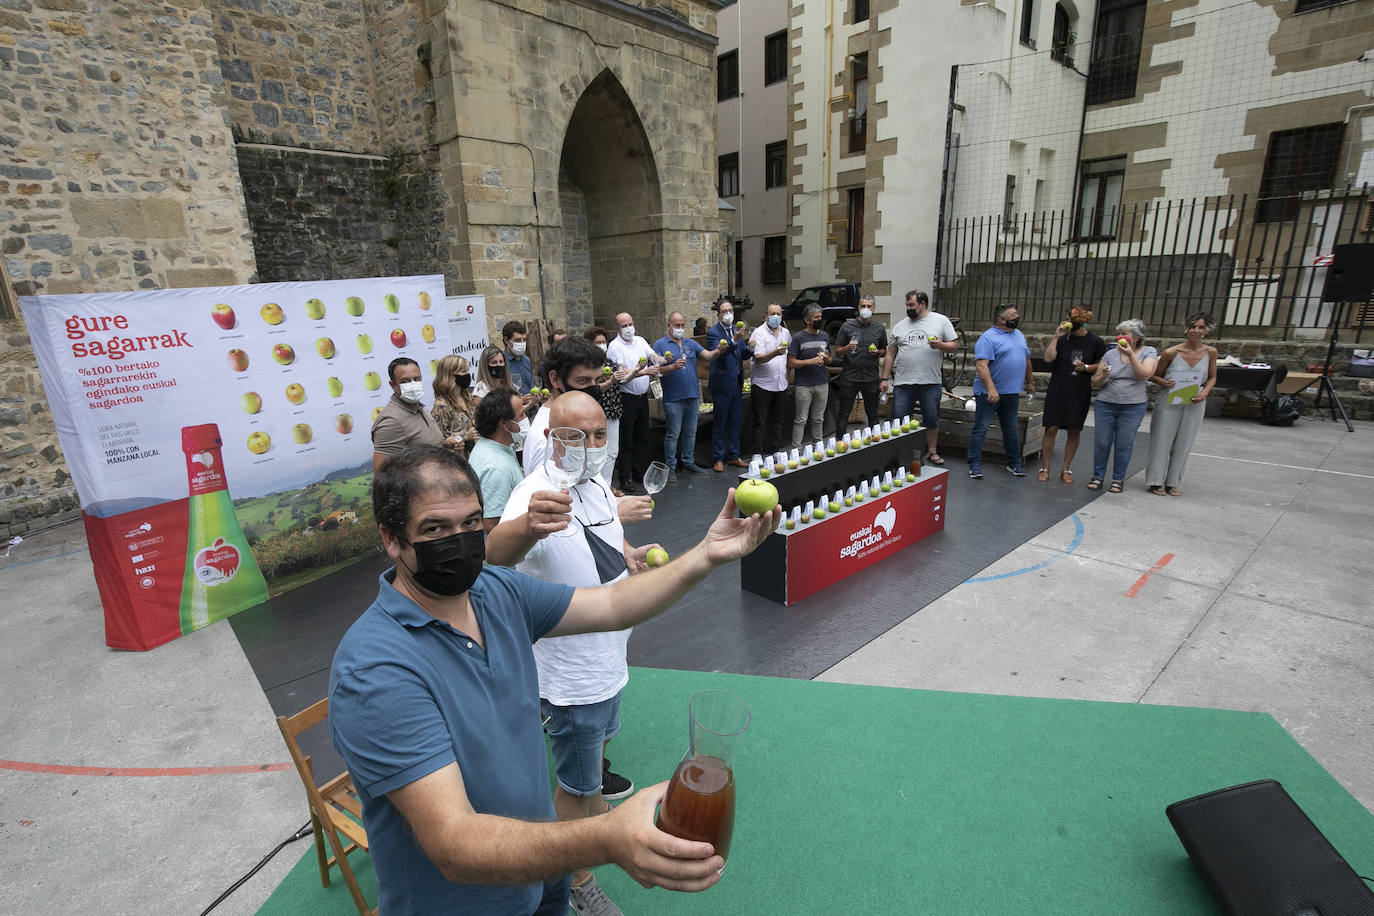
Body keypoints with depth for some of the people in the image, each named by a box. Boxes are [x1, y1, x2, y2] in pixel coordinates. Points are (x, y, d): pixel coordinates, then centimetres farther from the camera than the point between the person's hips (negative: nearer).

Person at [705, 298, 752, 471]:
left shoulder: (737, 330, 11)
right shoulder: (713, 332, -9)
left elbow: (743, 355, 14)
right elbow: (717, 353, -25)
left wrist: (749, 348, -8)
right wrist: (734, 340, -38)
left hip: (737, 383, 7)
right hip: (722, 383, -6)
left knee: (735, 422, 13)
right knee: (719, 423, 2)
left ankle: (734, 456, 25)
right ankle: (718, 459, 13)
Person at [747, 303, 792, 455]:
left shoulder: (786, 332, 11)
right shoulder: (759, 332, -9)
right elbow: (759, 358, -20)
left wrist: (787, 373, 16)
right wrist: (775, 353, -36)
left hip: (781, 385, 6)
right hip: (762, 385, -6)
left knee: (777, 421, 13)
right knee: (760, 422, -2)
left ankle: (775, 451, 23)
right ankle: (757, 453, 4)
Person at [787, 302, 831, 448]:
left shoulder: (825, 336, 12)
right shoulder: (798, 337, -5)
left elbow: (829, 360, 20)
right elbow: (791, 363, -9)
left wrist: (826, 359, -3)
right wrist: (810, 361, -19)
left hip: (822, 383, 5)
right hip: (803, 385, -5)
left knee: (818, 419, 14)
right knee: (801, 420, -2)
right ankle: (796, 449, 3)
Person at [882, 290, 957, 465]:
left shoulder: (941, 321, 5)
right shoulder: (899, 326, 10)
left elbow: (954, 345, 5)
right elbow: (890, 355, 11)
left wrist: (940, 345, -16)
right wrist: (885, 378, 6)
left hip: (931, 383, -1)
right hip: (903, 383, 1)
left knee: (932, 419, 8)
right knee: (899, 420, 1)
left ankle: (932, 452, 23)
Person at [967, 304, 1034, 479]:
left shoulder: (1019, 335, 14)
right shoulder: (988, 338, -12)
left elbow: (1026, 360, 26)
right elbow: (981, 365, -22)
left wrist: (1030, 382, 26)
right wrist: (991, 389, -30)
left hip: (1012, 393, 7)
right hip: (989, 393, -7)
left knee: (1012, 430, 15)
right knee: (980, 428, -3)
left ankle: (1014, 464, 26)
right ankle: (975, 465, 4)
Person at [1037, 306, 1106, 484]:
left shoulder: (1096, 342, 1)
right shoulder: (1062, 339, 0)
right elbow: (1048, 358, -13)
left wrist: (1086, 367, -10)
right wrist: (1057, 336, -14)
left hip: (1080, 395, 1)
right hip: (1057, 391, 0)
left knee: (1074, 431, 6)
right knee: (1051, 429, -2)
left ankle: (1066, 469, 18)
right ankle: (1045, 468, 8)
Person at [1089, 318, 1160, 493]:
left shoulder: (1149, 352, 1)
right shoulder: (1110, 354, 4)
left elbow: (1144, 374, -16)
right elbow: (1096, 382, 6)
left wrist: (1131, 355, -20)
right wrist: (1103, 376, -16)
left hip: (1133, 407, -2)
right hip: (1105, 405, 2)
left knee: (1124, 444, 2)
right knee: (1101, 443, 2)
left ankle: (1118, 479, 16)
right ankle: (1098, 476, 16)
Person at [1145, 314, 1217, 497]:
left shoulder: (1210, 352, 0)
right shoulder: (1171, 352, -9)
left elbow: (1212, 378, 11)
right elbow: (1154, 375, 1)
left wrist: (1204, 393, -7)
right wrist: (1164, 382, -19)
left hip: (1194, 405, 3)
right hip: (1169, 403, -3)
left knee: (1183, 444, 9)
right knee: (1162, 441, 2)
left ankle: (1172, 482, 20)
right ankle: (1156, 481, 13)